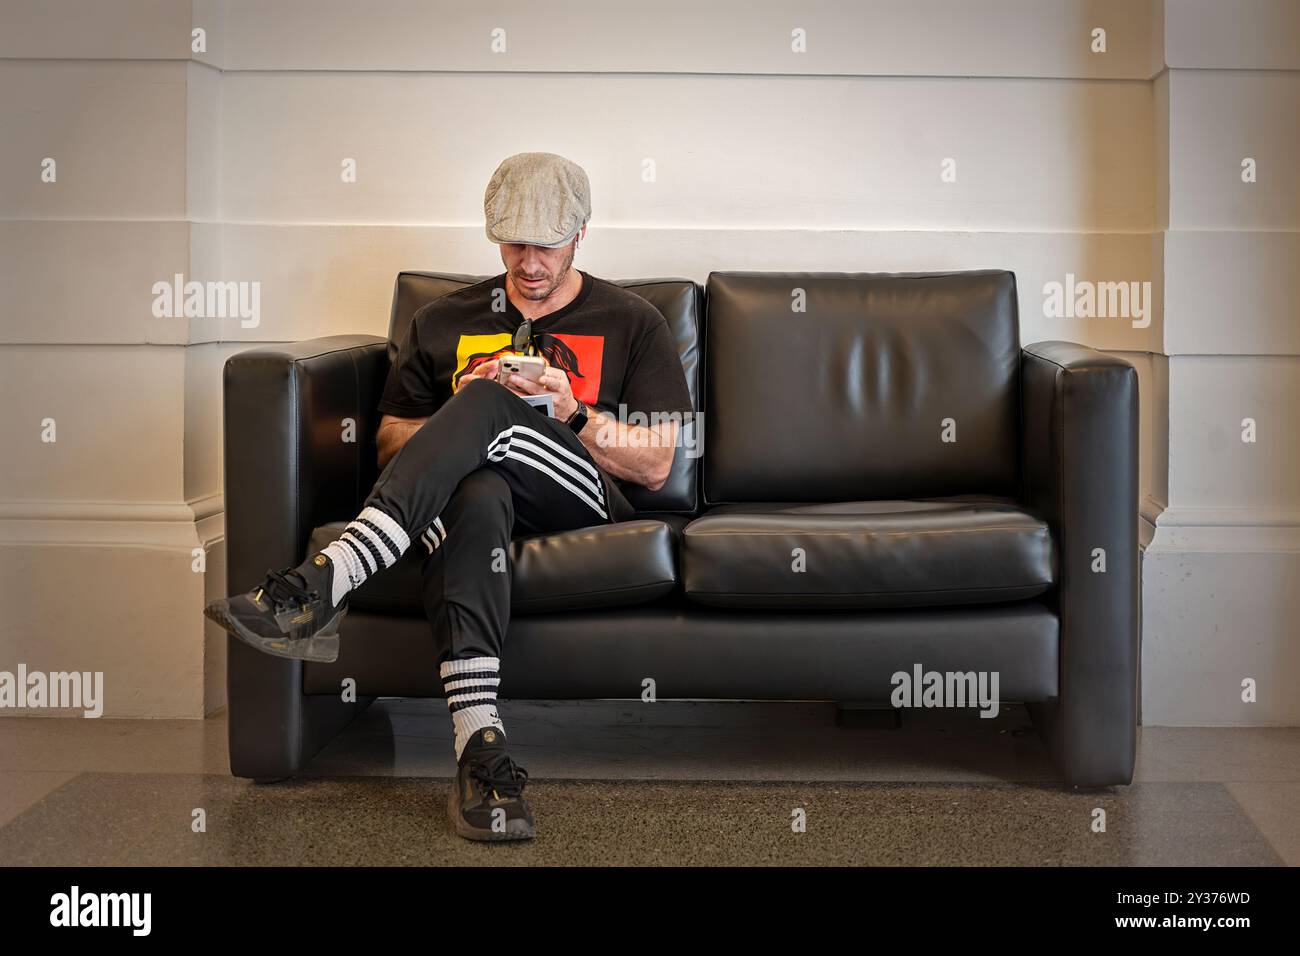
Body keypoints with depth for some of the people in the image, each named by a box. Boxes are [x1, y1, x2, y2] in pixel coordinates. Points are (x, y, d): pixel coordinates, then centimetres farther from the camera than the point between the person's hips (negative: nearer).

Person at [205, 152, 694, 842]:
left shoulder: (631, 322, 18)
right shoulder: (445, 323, 25)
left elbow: (655, 465, 10)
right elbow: (390, 447, 21)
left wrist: (573, 414, -6)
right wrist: (456, 423, 0)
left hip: (582, 500, -1)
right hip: (476, 491, 2)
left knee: (489, 405, -34)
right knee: (474, 495, -40)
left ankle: (317, 588, -46)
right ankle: (479, 747, -52)